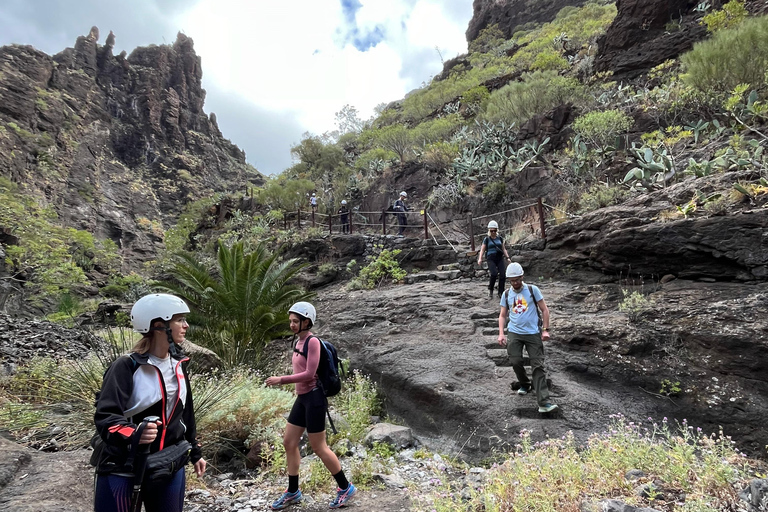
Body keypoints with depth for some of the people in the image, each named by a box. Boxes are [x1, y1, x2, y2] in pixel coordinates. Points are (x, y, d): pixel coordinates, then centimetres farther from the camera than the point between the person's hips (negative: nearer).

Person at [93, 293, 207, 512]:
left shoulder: (178, 364, 5)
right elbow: (105, 416, -22)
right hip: (124, 471, -5)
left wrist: (195, 452, 18)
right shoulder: (126, 367, -15)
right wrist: (133, 434, -41)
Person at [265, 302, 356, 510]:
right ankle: (293, 492, 29)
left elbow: (309, 374, -21)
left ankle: (345, 488, 20)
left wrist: (281, 380, -20)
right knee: (289, 442, 13)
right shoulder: (299, 341, 8)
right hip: (302, 398, 9)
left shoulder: (313, 341, -18)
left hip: (313, 398, -9)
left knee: (318, 447, 2)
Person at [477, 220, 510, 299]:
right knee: (494, 274, -22)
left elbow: (503, 249, 18)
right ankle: (490, 289, 2)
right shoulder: (486, 239, 4)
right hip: (491, 259, -3)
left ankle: (501, 292, 4)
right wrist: (480, 258, -12)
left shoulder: (500, 238, 12)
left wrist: (507, 257, 8)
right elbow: (482, 250, 2)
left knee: (502, 275, -8)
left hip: (500, 258, 3)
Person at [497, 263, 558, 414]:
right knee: (515, 362, -6)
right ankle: (524, 384, 26)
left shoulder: (533, 290, -1)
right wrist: (501, 333, 0)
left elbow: (544, 310, 2)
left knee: (538, 366, -6)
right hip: (514, 333, 2)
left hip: (533, 333, -2)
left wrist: (545, 330, -5)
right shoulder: (506, 294, 7)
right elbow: (502, 315, 12)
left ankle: (543, 402, -10)